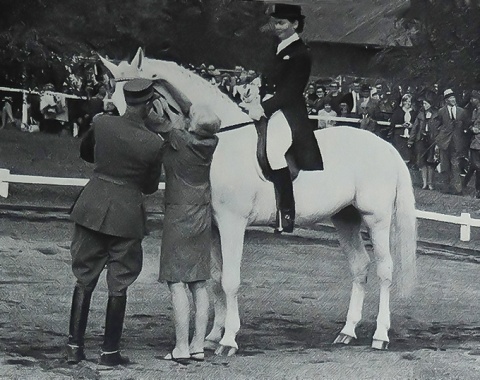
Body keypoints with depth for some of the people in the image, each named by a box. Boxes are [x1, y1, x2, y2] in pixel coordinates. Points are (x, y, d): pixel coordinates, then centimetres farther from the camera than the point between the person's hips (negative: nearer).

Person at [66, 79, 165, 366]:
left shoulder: (101, 124, -6)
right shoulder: (154, 144, -13)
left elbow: (86, 153, 15)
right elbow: (150, 187, 2)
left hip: (92, 207, 3)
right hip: (127, 213, -3)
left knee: (84, 279, 14)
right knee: (118, 285, 10)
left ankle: (75, 347, 14)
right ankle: (110, 351, 13)